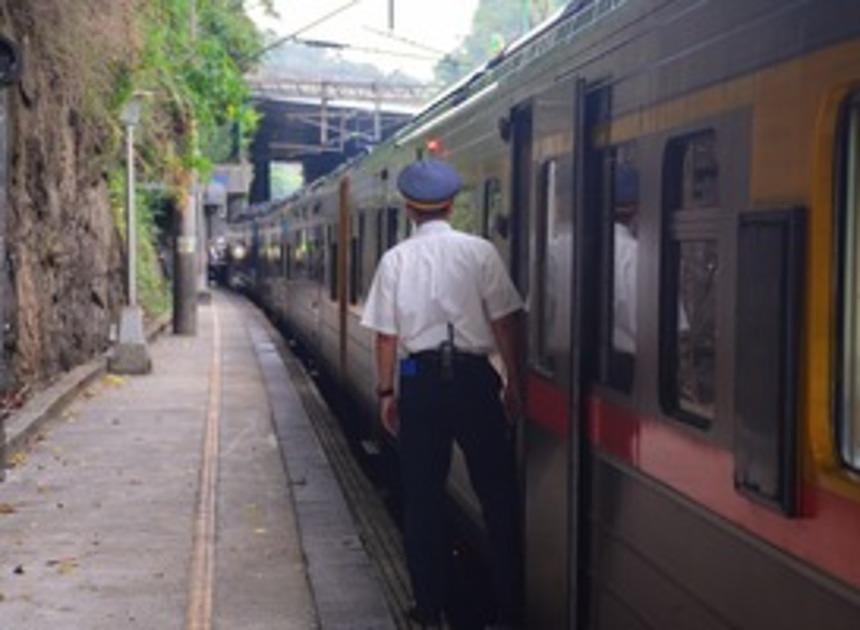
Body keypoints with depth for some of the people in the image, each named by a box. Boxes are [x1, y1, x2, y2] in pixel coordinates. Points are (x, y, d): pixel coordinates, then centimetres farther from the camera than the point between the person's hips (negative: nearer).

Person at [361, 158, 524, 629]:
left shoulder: (396, 259, 1)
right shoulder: (479, 251, -2)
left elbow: (387, 334, 1)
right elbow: (504, 321, -4)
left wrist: (386, 392, 9)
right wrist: (513, 382, 4)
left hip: (419, 379, 1)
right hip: (472, 377, -1)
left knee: (422, 496, 10)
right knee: (497, 492, 7)